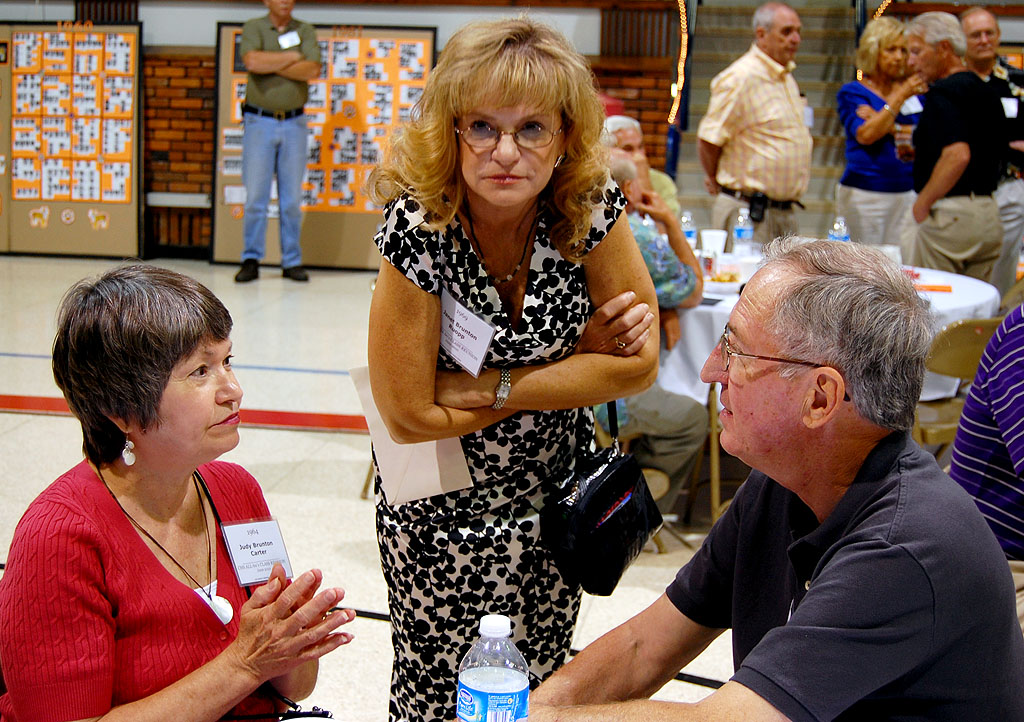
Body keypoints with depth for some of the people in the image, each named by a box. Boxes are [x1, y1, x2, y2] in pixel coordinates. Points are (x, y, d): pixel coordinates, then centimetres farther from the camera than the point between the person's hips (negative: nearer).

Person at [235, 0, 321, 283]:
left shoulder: (305, 31, 9)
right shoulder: (253, 27, 4)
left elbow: (313, 70, -9)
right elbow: (253, 61, -17)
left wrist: (271, 64, -11)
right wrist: (292, 57, -9)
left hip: (294, 123, 2)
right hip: (259, 122, -2)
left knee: (292, 197, 3)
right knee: (255, 194, -2)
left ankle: (292, 262, 10)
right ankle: (251, 260, 4)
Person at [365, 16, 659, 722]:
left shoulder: (590, 206, -17)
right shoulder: (420, 228, -27)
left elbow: (640, 362, -12)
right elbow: (410, 414, -23)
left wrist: (492, 387, -21)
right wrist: (581, 361, -18)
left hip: (558, 489, 4)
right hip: (443, 507, -3)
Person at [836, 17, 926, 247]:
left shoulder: (914, 91, 13)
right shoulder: (852, 92, 1)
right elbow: (865, 135, -15)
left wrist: (893, 128, -11)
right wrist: (900, 97, -15)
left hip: (908, 193, 4)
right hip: (865, 194, -3)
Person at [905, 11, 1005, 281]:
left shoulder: (943, 93, -13)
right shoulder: (986, 92, 15)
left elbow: (958, 156, -26)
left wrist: (923, 203, -15)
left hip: (949, 215, -9)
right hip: (989, 213, 9)